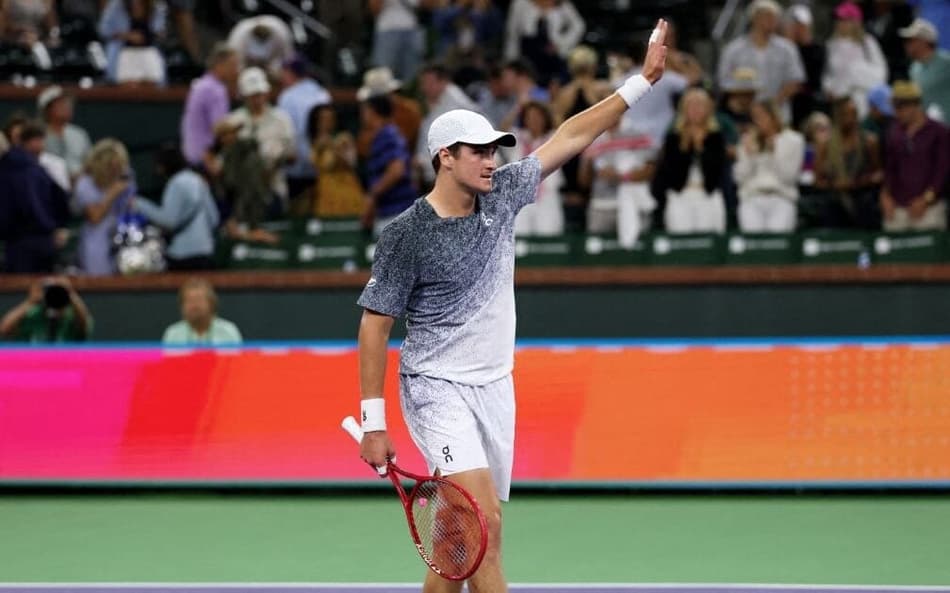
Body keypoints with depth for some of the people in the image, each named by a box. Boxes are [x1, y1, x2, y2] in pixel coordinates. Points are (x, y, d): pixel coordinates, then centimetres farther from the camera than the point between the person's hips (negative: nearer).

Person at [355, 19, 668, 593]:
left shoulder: (502, 196, 3)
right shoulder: (406, 235, -13)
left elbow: (569, 138, 9)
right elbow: (375, 325, -9)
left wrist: (641, 81, 6)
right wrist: (373, 421, -12)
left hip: (495, 389, 7)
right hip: (438, 391, -7)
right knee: (485, 523, -21)